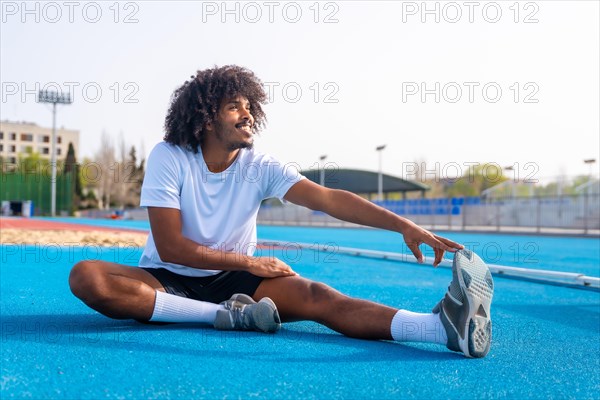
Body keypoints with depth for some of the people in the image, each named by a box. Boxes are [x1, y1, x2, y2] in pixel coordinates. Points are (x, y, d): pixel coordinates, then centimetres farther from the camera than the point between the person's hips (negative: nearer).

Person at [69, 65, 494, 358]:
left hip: (232, 280, 1)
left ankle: (444, 326, -48)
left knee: (314, 296, -27)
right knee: (86, 276, -31)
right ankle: (227, 315, -32)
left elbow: (328, 198, -18)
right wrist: (251, 263, -16)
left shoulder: (259, 166, -5)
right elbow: (171, 248, -16)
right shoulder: (168, 158, -12)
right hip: (168, 279, -1)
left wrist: (403, 224, -32)